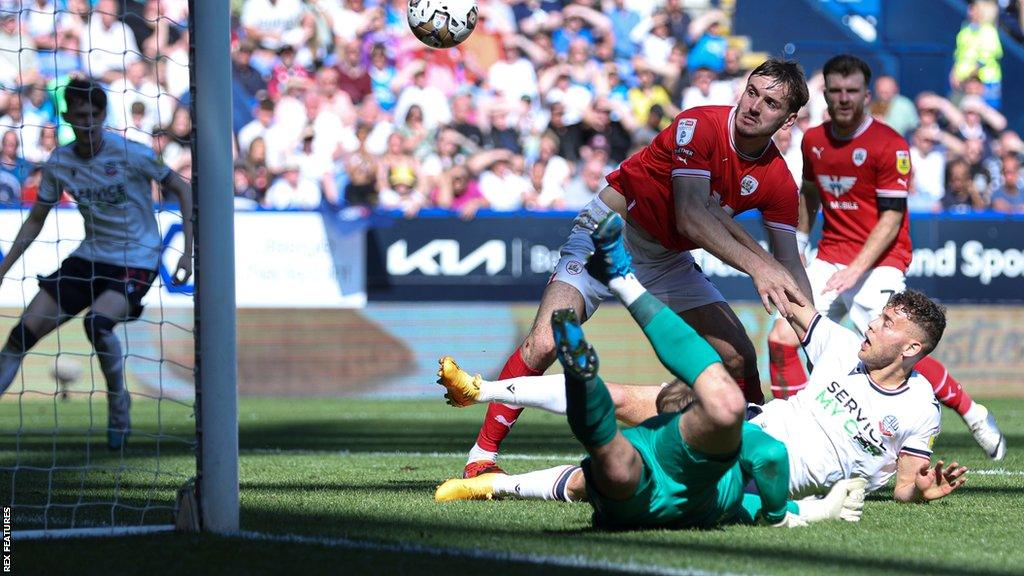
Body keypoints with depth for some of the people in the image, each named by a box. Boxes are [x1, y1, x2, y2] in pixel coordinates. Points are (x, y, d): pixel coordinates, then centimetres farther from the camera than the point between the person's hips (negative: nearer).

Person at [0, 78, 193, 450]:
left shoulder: (130, 154, -14)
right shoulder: (59, 163, -2)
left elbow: (181, 189, -5)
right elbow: (35, 221, 10)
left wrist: (188, 252, -11)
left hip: (136, 261, -5)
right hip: (90, 258, 5)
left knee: (98, 321, -32)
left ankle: (118, 405, -8)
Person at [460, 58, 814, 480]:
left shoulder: (777, 181, -8)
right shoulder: (699, 126, -24)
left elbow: (789, 268, -7)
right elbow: (690, 217, -31)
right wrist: (756, 264, -38)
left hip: (667, 257, 5)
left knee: (739, 358, -6)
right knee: (543, 345, -20)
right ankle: (482, 454, -9)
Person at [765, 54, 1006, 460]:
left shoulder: (889, 145, -12)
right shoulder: (813, 141, 8)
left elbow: (891, 219, -15)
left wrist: (855, 270, -22)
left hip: (879, 262, -6)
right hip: (830, 258, 6)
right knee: (782, 339, -8)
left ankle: (973, 415, -7)